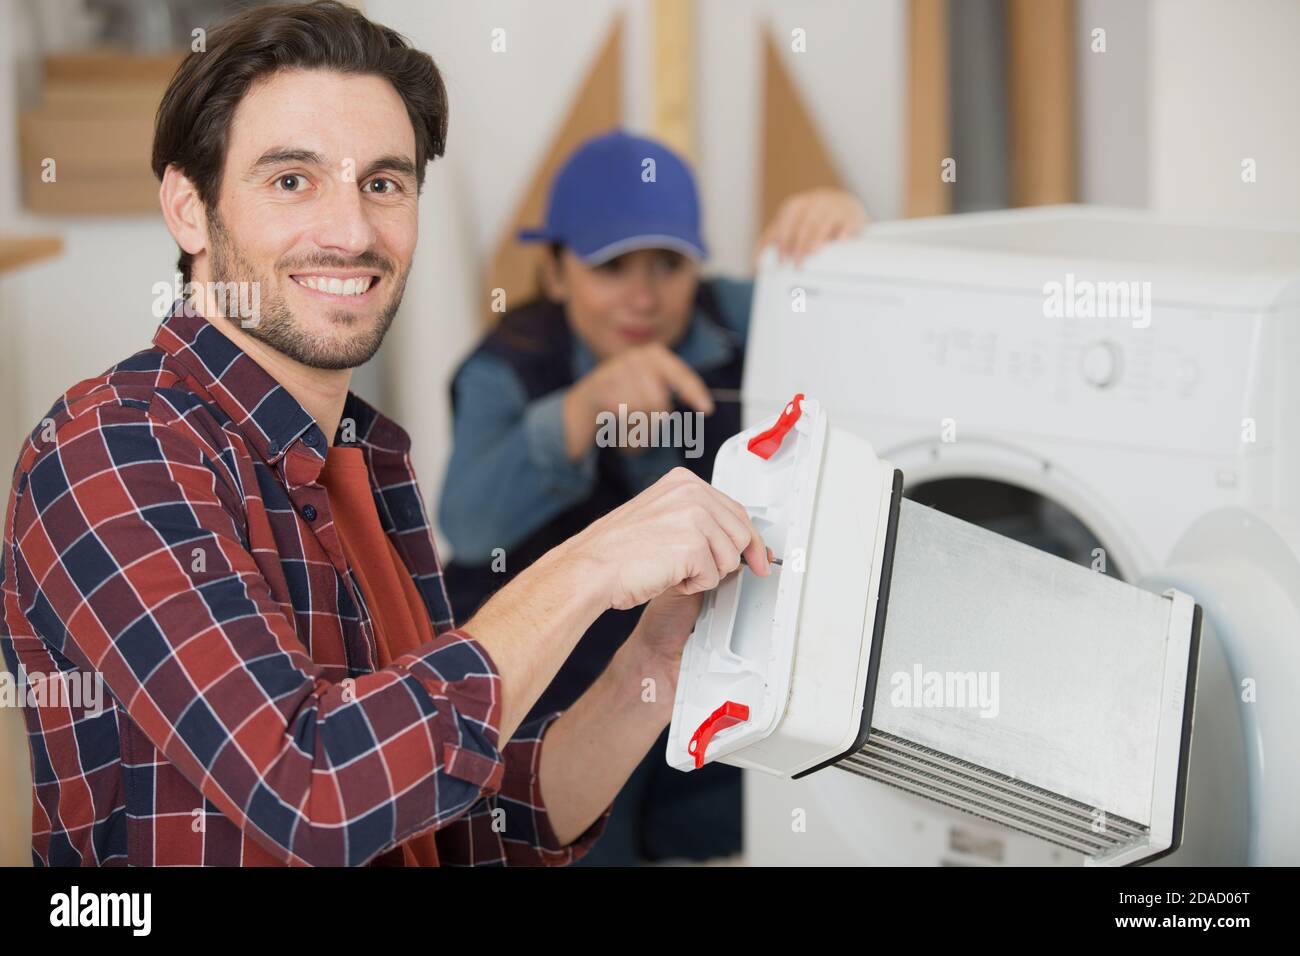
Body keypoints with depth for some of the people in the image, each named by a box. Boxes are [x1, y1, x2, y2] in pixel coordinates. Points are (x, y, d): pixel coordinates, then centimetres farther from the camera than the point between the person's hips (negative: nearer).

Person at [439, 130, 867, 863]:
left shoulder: (731, 325, -6)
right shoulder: (511, 369, -14)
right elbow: (473, 523, -31)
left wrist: (841, 223, -40)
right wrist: (583, 408, -49)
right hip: (546, 706, -3)